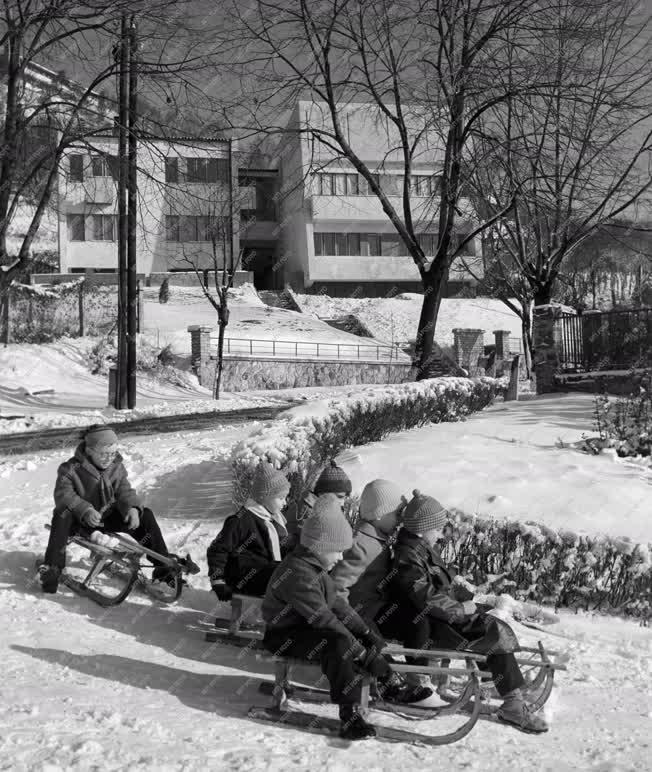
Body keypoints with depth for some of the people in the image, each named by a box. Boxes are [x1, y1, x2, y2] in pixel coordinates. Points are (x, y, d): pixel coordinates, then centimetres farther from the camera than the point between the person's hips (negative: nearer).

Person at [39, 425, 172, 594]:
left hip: (108, 519, 4)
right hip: (81, 522, -4)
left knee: (145, 515, -14)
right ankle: (52, 567, -31)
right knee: (62, 516, -37)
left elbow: (124, 491, -3)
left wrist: (132, 507, -26)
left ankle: (163, 565, -8)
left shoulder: (116, 467, 1)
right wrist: (86, 510, -40)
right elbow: (63, 494, -23)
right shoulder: (72, 469, -13)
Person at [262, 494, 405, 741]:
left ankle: (390, 686, 14)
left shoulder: (314, 566, 6)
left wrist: (366, 632, 1)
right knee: (339, 644, -32)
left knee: (359, 634, 7)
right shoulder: (297, 574, -27)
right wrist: (361, 652, -26)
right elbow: (324, 618, -29)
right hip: (285, 636, -10)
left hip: (306, 626, 10)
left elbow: (336, 602, 10)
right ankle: (349, 716, -31)